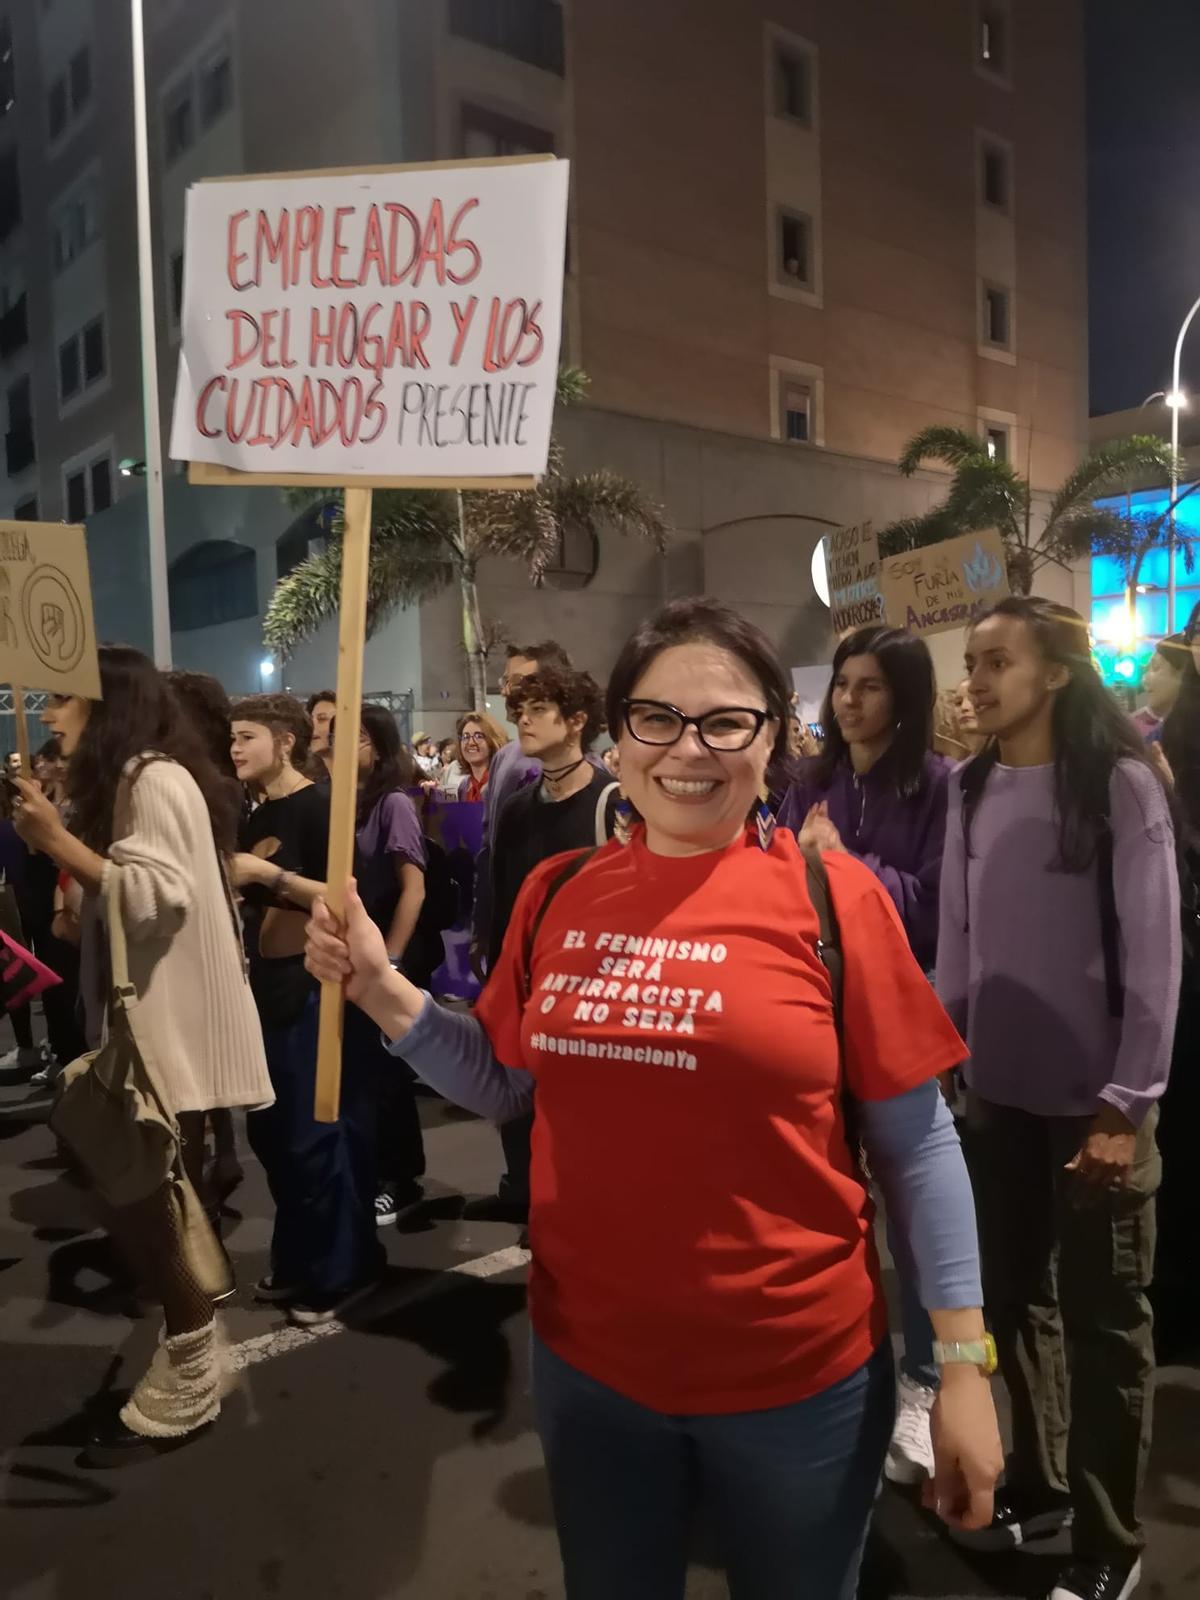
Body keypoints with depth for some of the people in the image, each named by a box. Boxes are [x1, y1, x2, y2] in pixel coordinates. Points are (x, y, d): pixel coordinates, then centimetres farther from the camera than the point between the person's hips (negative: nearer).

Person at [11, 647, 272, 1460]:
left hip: (171, 1025, -10)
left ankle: (186, 1379, 10)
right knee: (157, 1198, 14)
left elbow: (162, 897, -24)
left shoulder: (152, 777, -13)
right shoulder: (134, 781, 17)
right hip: (155, 1021, 10)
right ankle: (187, 1362, 26)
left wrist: (60, 842, -22)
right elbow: (123, 896, 15)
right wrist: (59, 834, 9)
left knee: (143, 1201, -5)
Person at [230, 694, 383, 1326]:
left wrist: (271, 874, -21)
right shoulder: (254, 820, 14)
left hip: (313, 990, -9)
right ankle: (297, 1261, 32)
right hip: (267, 991, 9)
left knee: (315, 1136, 0)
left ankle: (342, 1270, 17)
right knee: (271, 1132, 15)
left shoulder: (320, 806, -11)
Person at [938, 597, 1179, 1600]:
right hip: (998, 1092, 5)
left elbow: (1154, 949, -10)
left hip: (1095, 1098, -4)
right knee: (1013, 1299, 16)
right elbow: (957, 939, 7)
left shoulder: (1120, 783, -9)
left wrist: (1129, 1101, -12)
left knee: (1102, 1319, 8)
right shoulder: (971, 790, 4)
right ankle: (1038, 1484, 37)